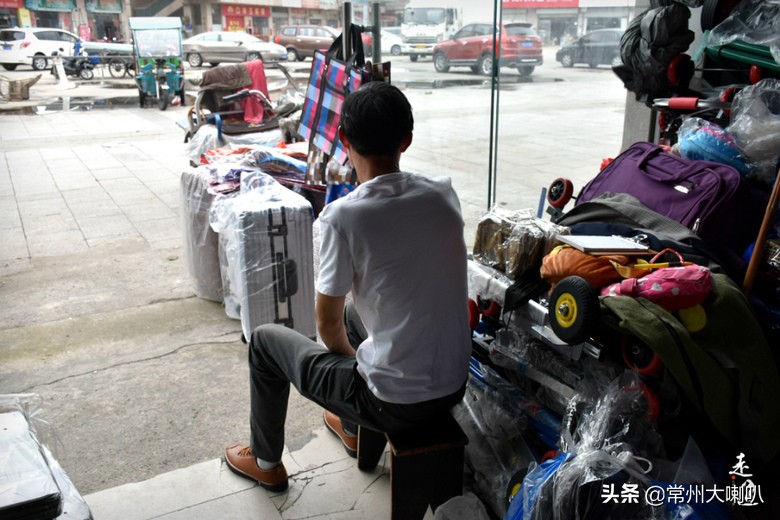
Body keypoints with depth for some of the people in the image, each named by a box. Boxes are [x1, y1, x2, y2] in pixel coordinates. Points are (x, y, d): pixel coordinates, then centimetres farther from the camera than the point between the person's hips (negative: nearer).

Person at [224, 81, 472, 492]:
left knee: (265, 340, 15)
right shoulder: (444, 195, -3)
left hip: (397, 404, -6)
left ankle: (265, 462, 36)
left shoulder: (342, 216, -21)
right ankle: (352, 429, 50)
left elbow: (327, 325, -11)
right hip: (454, 388, 6)